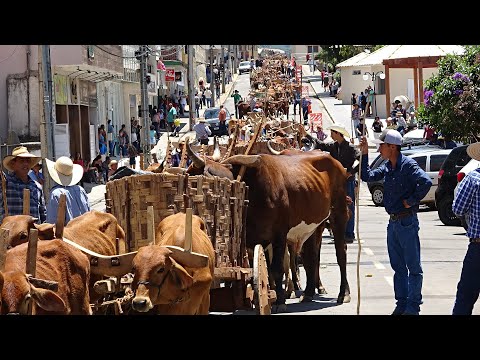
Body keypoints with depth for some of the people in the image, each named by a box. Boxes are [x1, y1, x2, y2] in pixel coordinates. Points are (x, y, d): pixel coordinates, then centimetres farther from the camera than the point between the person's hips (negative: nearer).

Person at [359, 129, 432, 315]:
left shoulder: (408, 165, -14)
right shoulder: (387, 167, 10)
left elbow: (426, 182, -26)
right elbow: (367, 176, 11)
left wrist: (411, 200, -18)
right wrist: (364, 154, 5)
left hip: (407, 221, -8)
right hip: (393, 222, 9)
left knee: (413, 266, 0)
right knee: (398, 265, 13)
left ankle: (413, 306, 4)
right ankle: (402, 303, 21)